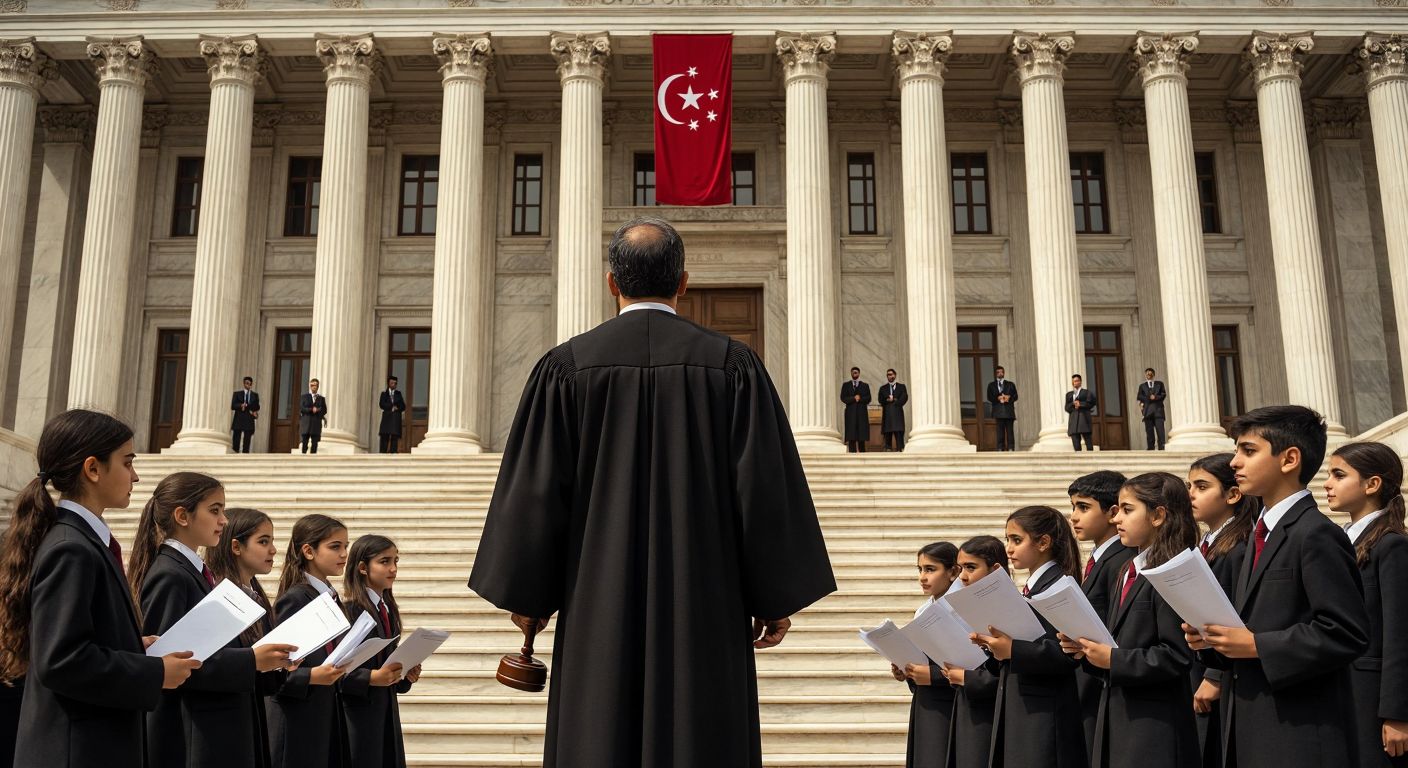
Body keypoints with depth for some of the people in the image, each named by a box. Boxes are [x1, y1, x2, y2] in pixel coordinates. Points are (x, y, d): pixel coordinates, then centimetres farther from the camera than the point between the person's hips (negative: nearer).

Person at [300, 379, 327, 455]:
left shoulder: (321, 398, 15)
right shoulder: (304, 397, 10)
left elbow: (324, 410, 6)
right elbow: (301, 408, -2)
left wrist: (317, 410, -11)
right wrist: (311, 409, -14)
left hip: (316, 423, 1)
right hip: (306, 423, -1)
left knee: (315, 444, -5)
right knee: (305, 443, -2)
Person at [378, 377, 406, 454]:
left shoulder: (398, 394, 18)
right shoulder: (384, 393, 14)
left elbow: (403, 407, 11)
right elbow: (382, 404, -1)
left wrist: (396, 408, -8)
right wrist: (392, 407, -9)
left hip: (396, 418, 1)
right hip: (386, 417, -1)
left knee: (394, 436, -7)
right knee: (384, 436, -8)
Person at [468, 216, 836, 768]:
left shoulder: (565, 367, -2)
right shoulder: (733, 365, -2)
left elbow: (535, 488, -2)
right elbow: (766, 487, -3)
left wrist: (525, 595, 9)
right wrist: (776, 599, 5)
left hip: (599, 606, 0)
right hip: (704, 604, 0)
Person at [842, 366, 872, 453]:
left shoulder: (865, 385, 13)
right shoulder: (846, 385, 12)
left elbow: (868, 399, 3)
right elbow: (843, 398, 0)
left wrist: (860, 398, -10)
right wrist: (854, 398, -10)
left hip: (862, 413, 1)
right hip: (850, 413, -1)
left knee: (862, 435, -3)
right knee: (851, 436, -7)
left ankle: (862, 452, -2)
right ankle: (852, 452, -9)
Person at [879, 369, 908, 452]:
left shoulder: (901, 387, 15)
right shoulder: (883, 388, 19)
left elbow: (904, 398, 0)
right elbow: (881, 400, 6)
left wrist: (894, 400, -3)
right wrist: (888, 400, -9)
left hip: (898, 413, -2)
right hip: (887, 414, 2)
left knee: (899, 433, -11)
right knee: (887, 434, -3)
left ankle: (900, 449, -15)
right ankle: (888, 450, -4)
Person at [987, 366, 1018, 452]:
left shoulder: (1010, 384, 19)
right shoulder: (991, 385, 16)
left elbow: (1015, 396, 10)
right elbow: (989, 397, 5)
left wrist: (1009, 397, -11)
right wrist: (998, 398, -12)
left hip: (1009, 410, 1)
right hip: (998, 410, -1)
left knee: (1009, 430, -4)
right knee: (1000, 430, -7)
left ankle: (1011, 448, -6)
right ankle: (1000, 448, -8)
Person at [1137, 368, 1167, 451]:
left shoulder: (1159, 384, 18)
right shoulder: (1142, 386, 18)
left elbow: (1163, 395, 7)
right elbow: (1139, 397, 6)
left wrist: (1155, 397, -8)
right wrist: (1149, 398, -7)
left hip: (1158, 410, -1)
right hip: (1148, 410, 1)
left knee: (1160, 430, -11)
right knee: (1149, 431, -3)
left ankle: (1161, 448, -13)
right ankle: (1150, 448, -3)